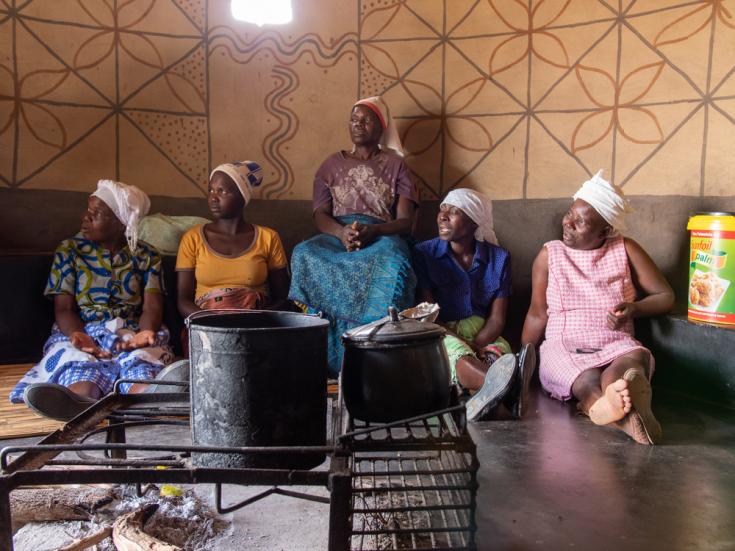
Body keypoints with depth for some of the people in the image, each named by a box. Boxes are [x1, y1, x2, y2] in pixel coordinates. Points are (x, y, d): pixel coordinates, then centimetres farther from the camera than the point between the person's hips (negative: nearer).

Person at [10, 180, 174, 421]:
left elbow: (152, 307, 1)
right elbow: (64, 308, 3)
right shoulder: (69, 251, 11)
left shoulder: (147, 256, 11)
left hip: (132, 335, 0)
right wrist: (78, 335, -21)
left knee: (144, 374, -39)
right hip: (82, 334, 0)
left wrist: (145, 333, -24)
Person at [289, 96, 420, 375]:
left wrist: (371, 230, -19)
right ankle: (326, 362, -32)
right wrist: (342, 232, -17)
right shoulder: (331, 164, 21)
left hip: (382, 236, -2)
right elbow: (320, 216, 8)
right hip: (335, 235, 2)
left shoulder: (395, 165, 14)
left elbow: (405, 221, 3)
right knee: (304, 255, -34)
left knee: (392, 264, -40)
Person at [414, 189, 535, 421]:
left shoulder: (498, 258, 5)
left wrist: (473, 348, -21)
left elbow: (497, 319, 0)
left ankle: (486, 395, -66)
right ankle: (499, 385, -67)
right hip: (440, 336, -2)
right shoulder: (424, 253, -1)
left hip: (482, 336, 3)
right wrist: (464, 349, -23)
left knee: (502, 350, -31)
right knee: (451, 348, -37)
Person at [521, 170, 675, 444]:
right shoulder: (549, 254, 9)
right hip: (563, 347, 0)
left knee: (636, 358, -37)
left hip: (615, 344, 1)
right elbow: (537, 314, 12)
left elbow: (665, 296, 11)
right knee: (586, 378, -37)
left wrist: (634, 309, -12)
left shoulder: (625, 249, 10)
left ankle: (605, 406, -71)